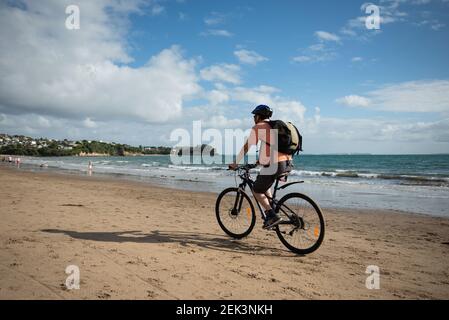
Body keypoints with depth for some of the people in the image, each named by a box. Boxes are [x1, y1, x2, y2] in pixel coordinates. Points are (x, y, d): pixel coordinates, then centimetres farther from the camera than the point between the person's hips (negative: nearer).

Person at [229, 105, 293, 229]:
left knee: (257, 191, 10)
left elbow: (246, 147, 0)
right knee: (264, 185, 31)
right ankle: (271, 211, 23)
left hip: (273, 165, -8)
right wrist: (261, 160, 42)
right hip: (287, 164, 8)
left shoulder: (258, 127, 0)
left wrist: (235, 163, 10)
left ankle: (273, 215, -2)